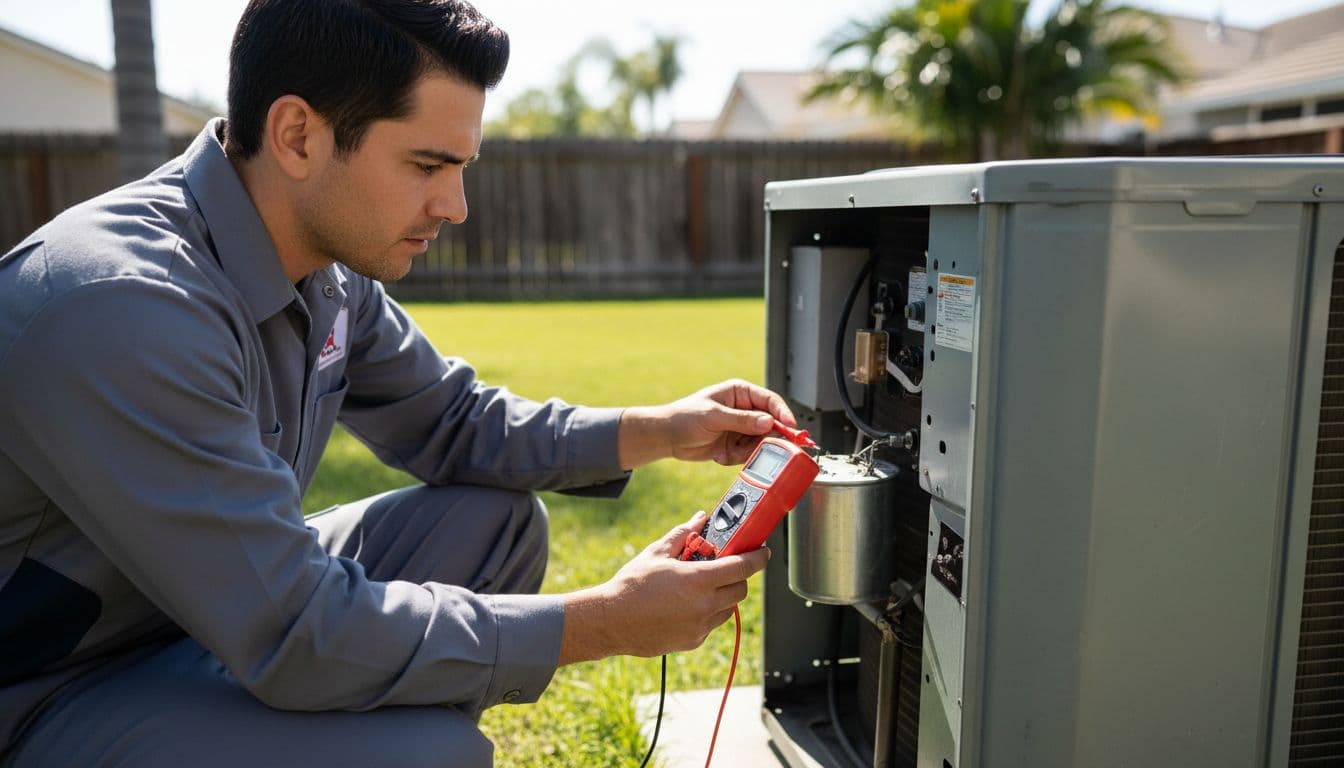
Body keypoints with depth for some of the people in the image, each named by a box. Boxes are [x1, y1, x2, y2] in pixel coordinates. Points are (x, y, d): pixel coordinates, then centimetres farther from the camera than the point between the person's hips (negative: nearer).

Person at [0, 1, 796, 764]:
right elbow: (299, 636, -31)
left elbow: (454, 421, 7)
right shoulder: (119, 306, -31)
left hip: (222, 610, 8)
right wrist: (606, 623, -25)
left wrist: (659, 431, -5)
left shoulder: (332, 269, -6)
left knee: (500, 522, 1)